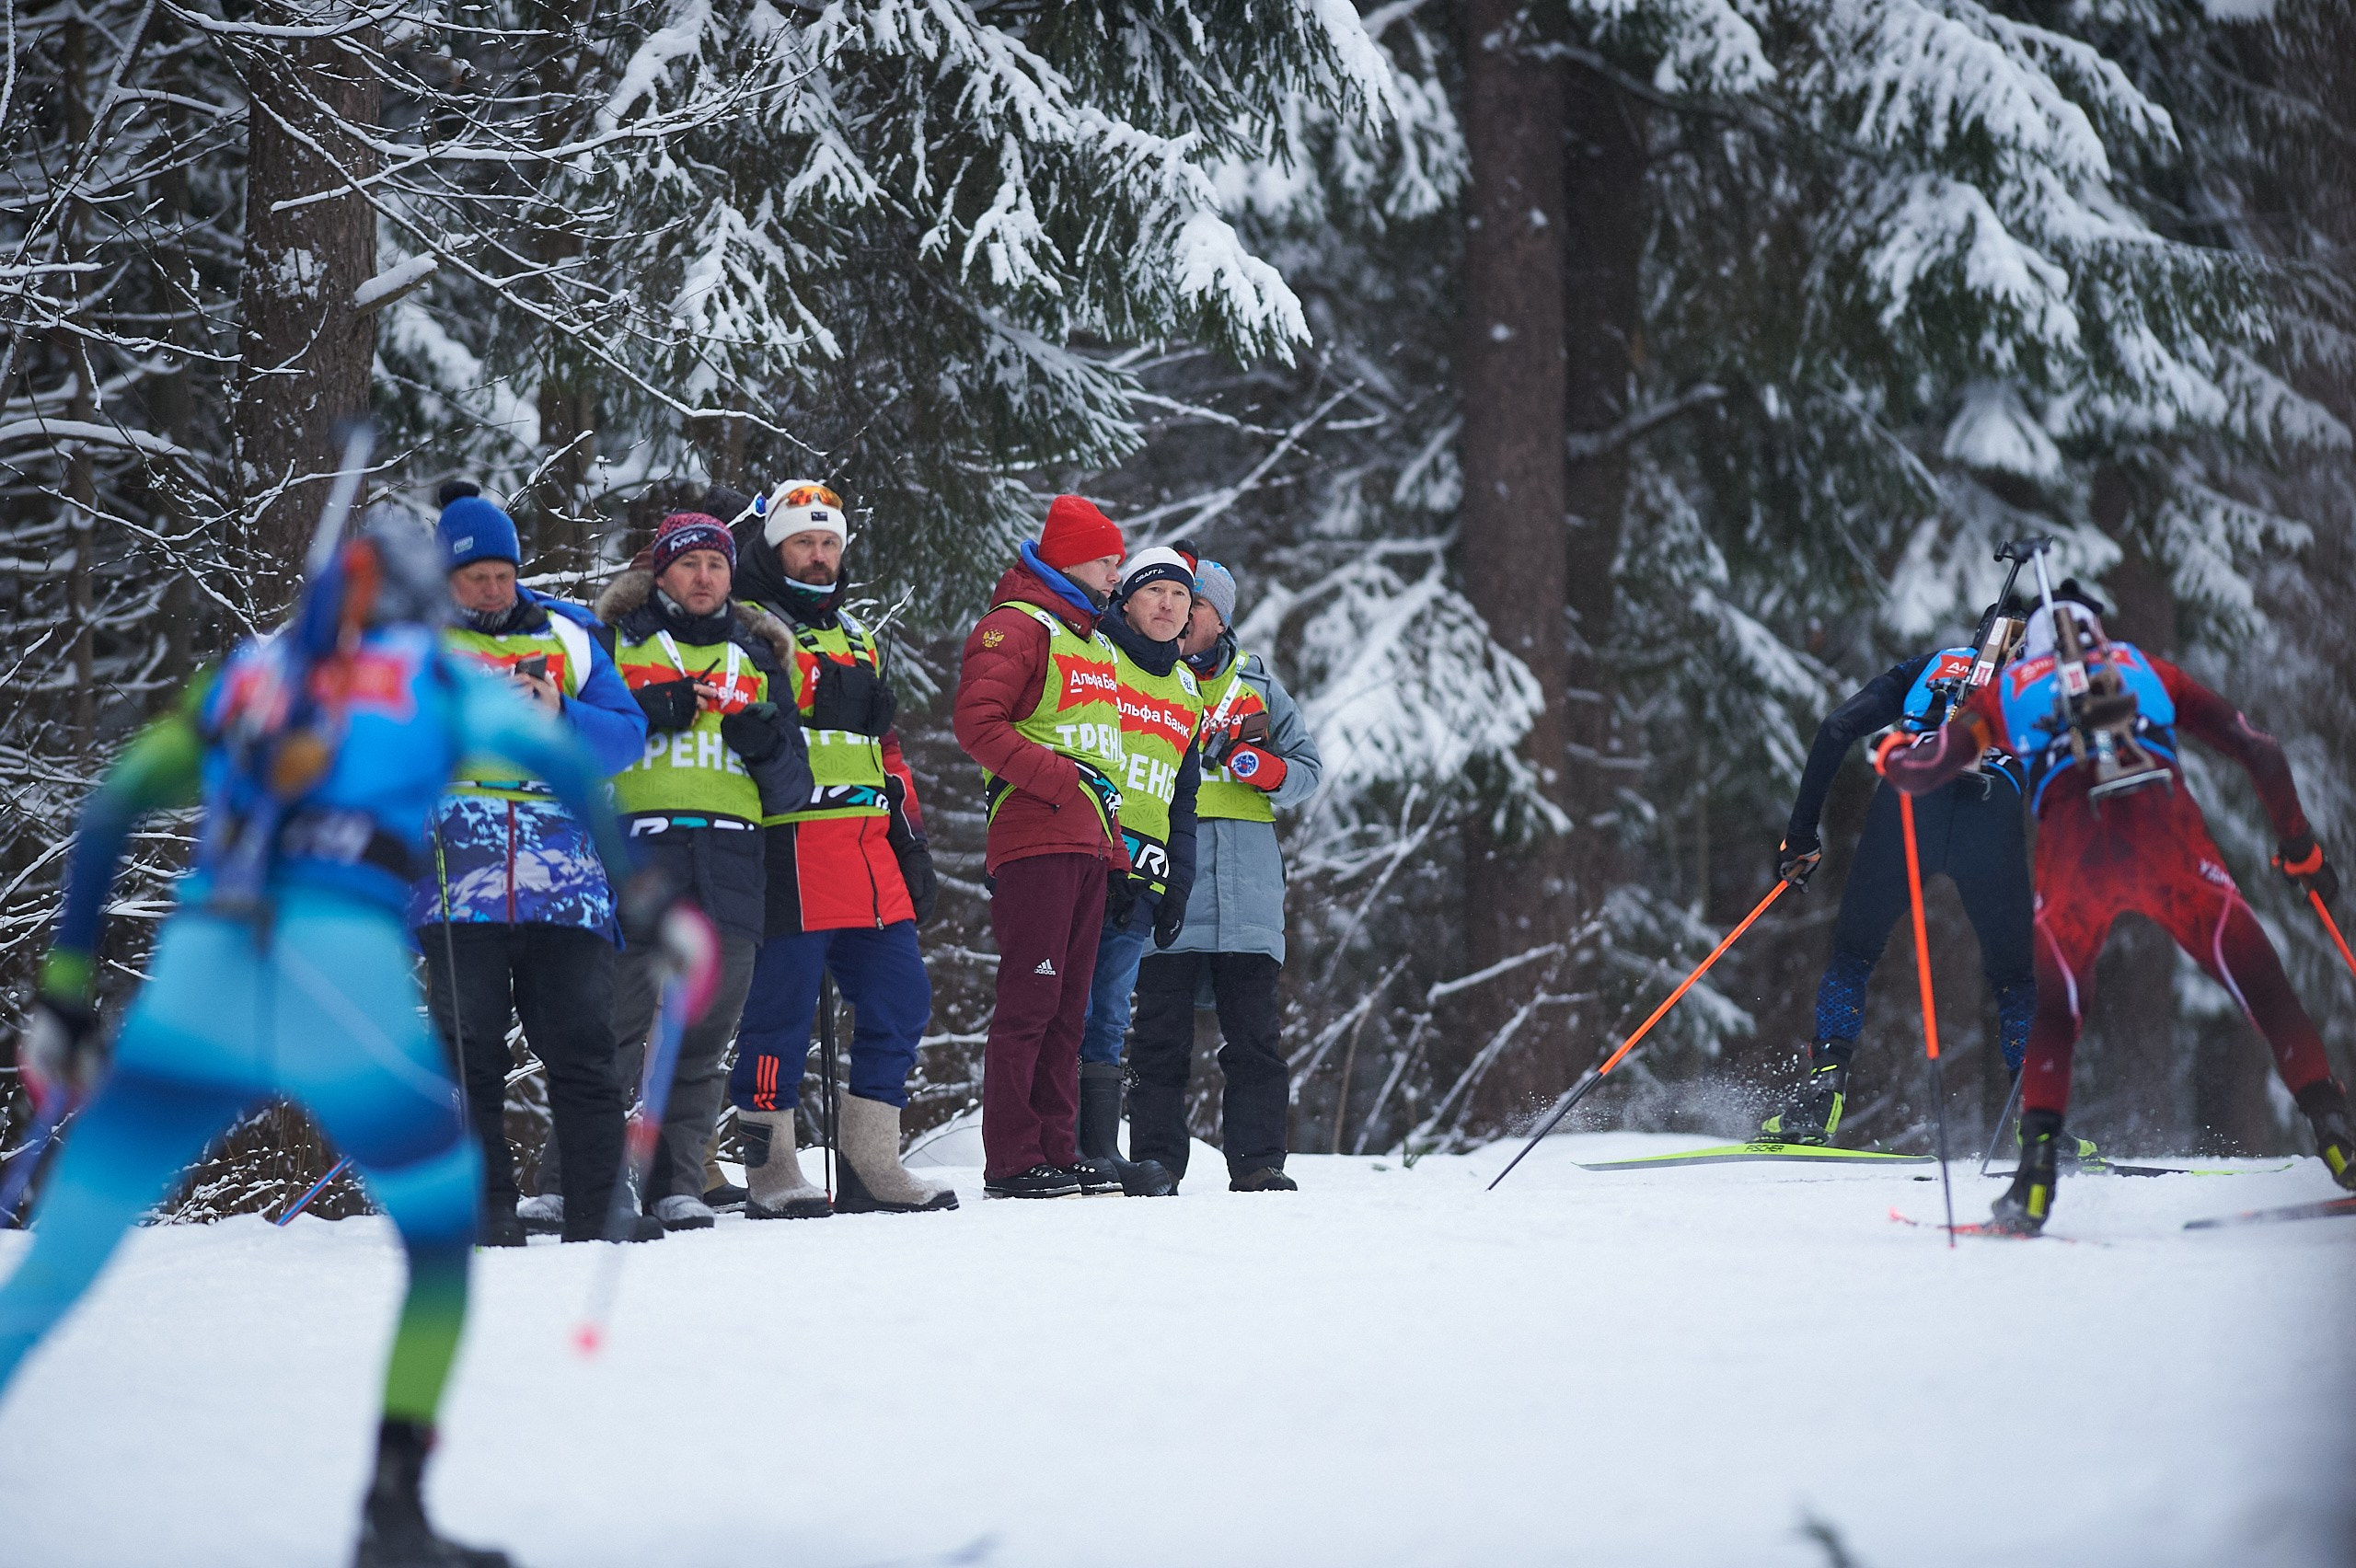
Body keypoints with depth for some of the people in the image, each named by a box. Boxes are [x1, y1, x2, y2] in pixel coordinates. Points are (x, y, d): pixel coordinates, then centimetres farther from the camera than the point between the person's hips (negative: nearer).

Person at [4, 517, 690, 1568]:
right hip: (351, 972, -2)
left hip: (198, 968, 2)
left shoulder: (247, 673, 28)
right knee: (450, 1236, 19)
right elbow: (556, 766, 4)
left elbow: (107, 820, 23)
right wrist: (639, 901, 12)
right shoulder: (439, 678, 21)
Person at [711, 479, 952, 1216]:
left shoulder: (858, 642, 24)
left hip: (869, 856, 7)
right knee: (781, 1005, -6)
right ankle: (769, 1170, 2)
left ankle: (871, 1164, 11)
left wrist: (911, 841, 21)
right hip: (789, 845, -7)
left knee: (900, 998, 5)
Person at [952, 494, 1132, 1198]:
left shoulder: (1093, 644, 25)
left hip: (1086, 848, 9)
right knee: (1030, 999, -10)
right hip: (1033, 842, -9)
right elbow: (977, 723, -16)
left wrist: (1117, 862, 20)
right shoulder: (1015, 628, -3)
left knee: (1068, 1008, 8)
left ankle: (1057, 1152, 9)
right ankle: (1012, 1161, -9)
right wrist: (1065, 781, -19)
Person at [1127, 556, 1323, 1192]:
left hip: (1247, 883, 1)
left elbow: (1309, 766, 14)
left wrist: (1268, 769, -7)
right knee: (1162, 1032, -3)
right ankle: (1156, 1161, 1)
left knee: (1254, 1033, -2)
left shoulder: (1257, 686, 16)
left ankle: (1258, 1162, 2)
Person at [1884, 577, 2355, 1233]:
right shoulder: (2145, 670, 32)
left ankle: (2037, 1176, 4)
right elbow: (2260, 750, 27)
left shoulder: (2008, 688, 29)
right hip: (2168, 835, 0)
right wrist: (2298, 847, 38)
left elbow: (1921, 773, 22)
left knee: (2056, 1013, 20)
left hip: (2074, 849, 0)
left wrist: (1892, 755, 46)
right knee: (2262, 988, 9)